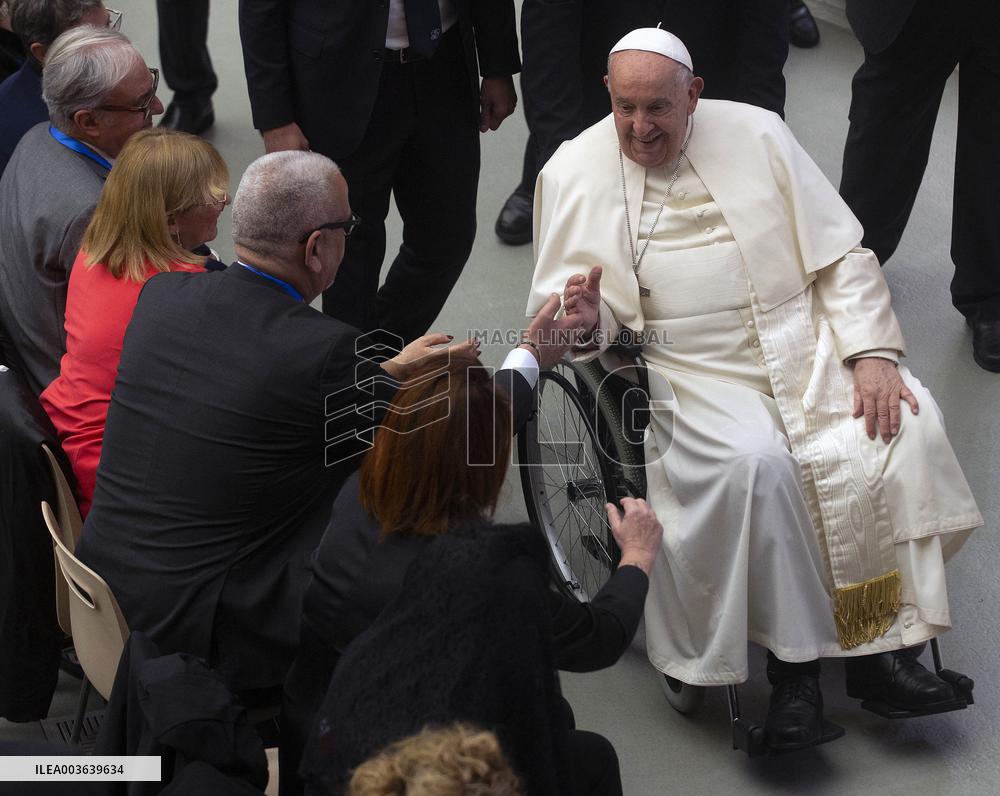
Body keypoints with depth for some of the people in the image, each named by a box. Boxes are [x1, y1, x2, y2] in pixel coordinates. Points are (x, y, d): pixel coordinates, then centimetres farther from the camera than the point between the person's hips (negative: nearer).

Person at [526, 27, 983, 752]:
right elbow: (560, 311, 1)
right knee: (752, 462, -32)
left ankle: (885, 643, -13)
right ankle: (794, 663, -19)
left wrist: (872, 353, -7)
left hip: (806, 342, 3)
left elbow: (841, 256, 6)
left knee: (903, 426, -22)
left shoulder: (755, 134, 4)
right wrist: (586, 318, -23)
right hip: (691, 373, -2)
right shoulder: (574, 173, 2)